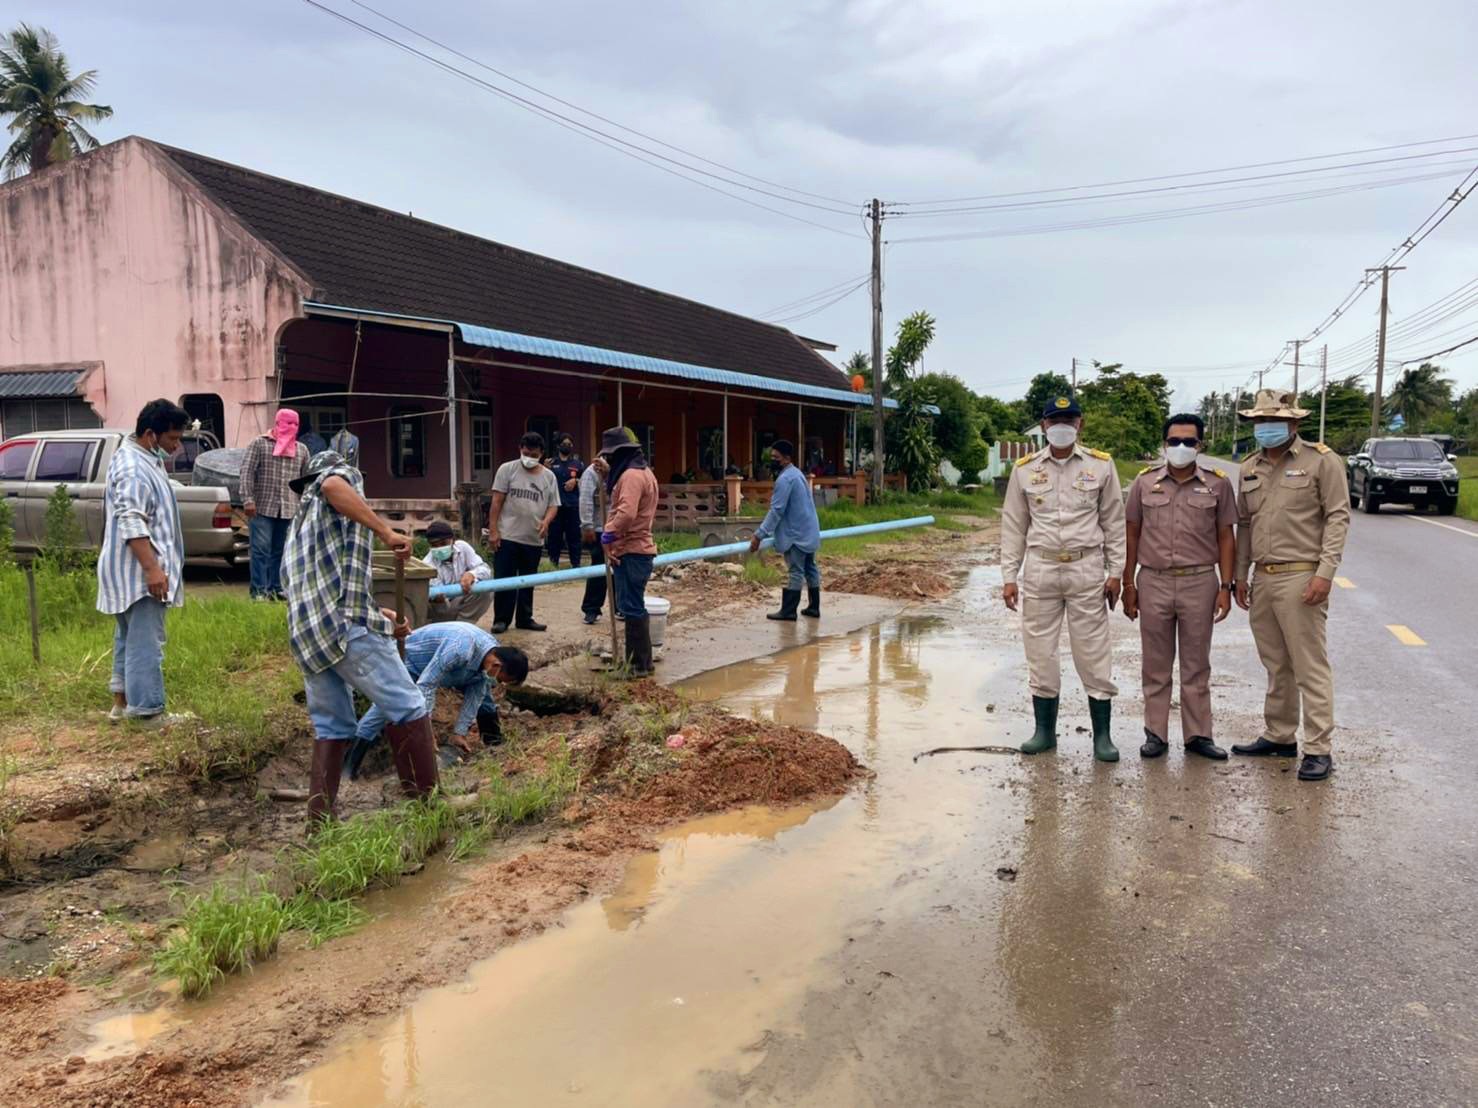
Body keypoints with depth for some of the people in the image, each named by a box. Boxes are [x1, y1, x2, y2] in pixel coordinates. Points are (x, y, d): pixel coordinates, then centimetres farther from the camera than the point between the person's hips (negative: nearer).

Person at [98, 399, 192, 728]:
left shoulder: (141, 458, 15)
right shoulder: (133, 469, -20)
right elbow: (131, 523, -27)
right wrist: (152, 568, -30)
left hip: (134, 570, 11)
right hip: (137, 572, -11)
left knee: (130, 638, 18)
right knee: (145, 642, -7)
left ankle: (122, 701, 27)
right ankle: (147, 711, -3)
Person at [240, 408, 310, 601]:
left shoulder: (301, 449, 14)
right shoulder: (259, 444, 1)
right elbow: (247, 472, -4)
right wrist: (248, 499, -13)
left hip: (289, 510, 4)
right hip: (262, 508, -4)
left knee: (280, 551, 8)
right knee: (261, 550, -3)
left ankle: (276, 589, 14)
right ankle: (259, 590, 0)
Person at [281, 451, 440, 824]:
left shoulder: (301, 519, 34)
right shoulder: (344, 475, 11)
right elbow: (332, 485, -16)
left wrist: (377, 614, 33)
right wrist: (387, 533, -16)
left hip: (305, 634, 8)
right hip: (344, 624, -8)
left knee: (331, 726, 16)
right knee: (407, 707, -2)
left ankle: (319, 819, 14)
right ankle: (426, 801, -1)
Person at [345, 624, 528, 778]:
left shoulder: (492, 656, -16)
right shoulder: (460, 649, -43)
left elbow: (473, 698, -7)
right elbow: (426, 686, -40)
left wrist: (459, 733, -9)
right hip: (411, 661, -7)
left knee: (481, 691, 4)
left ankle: (495, 746, 20)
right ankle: (348, 768, -19)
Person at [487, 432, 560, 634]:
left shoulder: (548, 476, 8)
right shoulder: (507, 470, -2)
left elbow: (553, 505, 8)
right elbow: (497, 502, -4)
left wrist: (546, 521, -14)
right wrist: (493, 530, -9)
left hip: (534, 539, 3)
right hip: (507, 536, -3)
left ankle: (525, 618, 24)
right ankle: (501, 619, 11)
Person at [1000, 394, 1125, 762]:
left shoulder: (1101, 465, 2)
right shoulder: (1025, 469, 4)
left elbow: (1113, 521, 5)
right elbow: (1013, 526, 6)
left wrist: (1115, 572, 0)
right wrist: (1009, 577, 2)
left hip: (1086, 569, -1)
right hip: (1039, 570, 2)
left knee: (1094, 653, 2)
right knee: (1040, 652, 7)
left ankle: (1102, 735, 13)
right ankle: (1044, 731, 20)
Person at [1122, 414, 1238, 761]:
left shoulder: (1218, 484, 2)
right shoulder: (1145, 481, 4)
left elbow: (1226, 537, 4)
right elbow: (1132, 535, 7)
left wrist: (1226, 586, -2)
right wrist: (1128, 584, 4)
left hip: (1199, 582, 0)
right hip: (1153, 582, 1)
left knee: (1196, 666, 8)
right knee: (1156, 666, 8)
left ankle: (1198, 735, 17)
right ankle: (1155, 734, 16)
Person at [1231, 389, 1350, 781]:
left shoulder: (1321, 461, -4)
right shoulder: (1250, 467, 14)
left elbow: (1338, 517, -7)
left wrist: (1325, 572, -15)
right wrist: (1241, 575, 16)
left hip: (1300, 578, -6)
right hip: (1262, 579, 6)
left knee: (1310, 667, -4)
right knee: (1276, 665, 14)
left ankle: (1319, 749, 2)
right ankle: (1279, 737, 25)